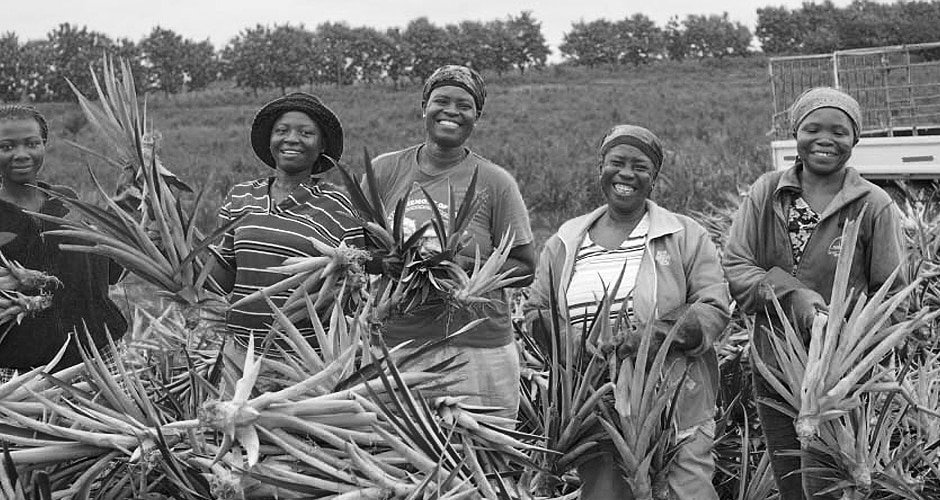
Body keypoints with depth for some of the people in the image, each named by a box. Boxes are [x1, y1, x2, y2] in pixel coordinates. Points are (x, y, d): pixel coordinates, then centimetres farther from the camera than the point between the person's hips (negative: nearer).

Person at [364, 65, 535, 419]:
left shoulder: (495, 183, 2)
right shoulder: (385, 171, 8)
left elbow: (525, 268, 4)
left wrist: (468, 265, -12)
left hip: (476, 353, -1)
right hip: (392, 346, 2)